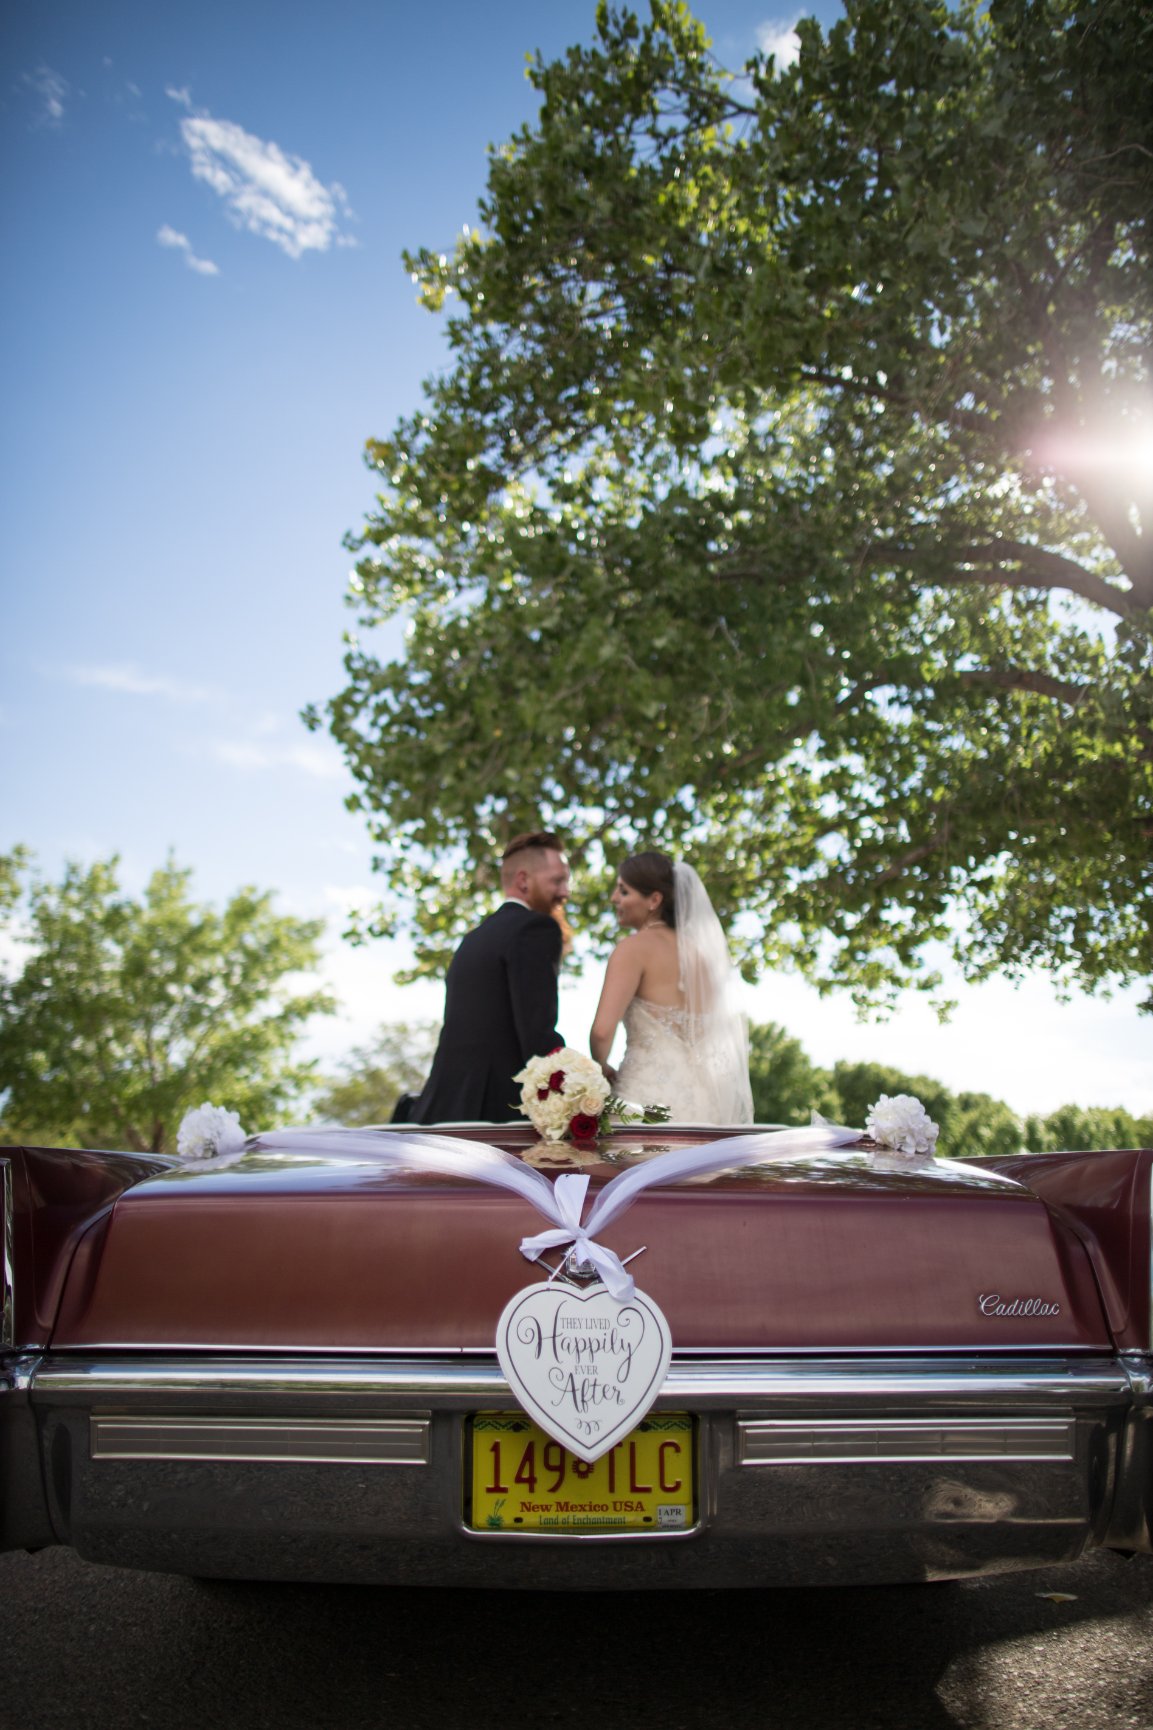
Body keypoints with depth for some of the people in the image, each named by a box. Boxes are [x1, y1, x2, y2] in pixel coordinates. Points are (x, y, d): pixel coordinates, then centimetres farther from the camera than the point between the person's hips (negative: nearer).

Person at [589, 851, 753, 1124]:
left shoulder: (634, 947, -7)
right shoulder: (699, 950, 12)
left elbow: (602, 1031, -17)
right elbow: (738, 1032, 17)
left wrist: (603, 1068, 1)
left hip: (651, 1094, -7)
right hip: (703, 1097, 7)